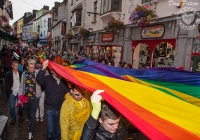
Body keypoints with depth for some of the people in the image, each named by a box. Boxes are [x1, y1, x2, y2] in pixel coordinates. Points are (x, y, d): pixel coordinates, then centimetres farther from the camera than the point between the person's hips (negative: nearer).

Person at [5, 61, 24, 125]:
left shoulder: (21, 73, -1)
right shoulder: (8, 74, -3)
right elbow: (6, 84, 0)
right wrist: (9, 91, -9)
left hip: (20, 92, 1)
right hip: (12, 93, 0)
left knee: (21, 105, 8)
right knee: (12, 107, 5)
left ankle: (21, 116, 33)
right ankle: (13, 119, 21)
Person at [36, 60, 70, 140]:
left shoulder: (63, 80, 1)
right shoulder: (47, 79, -7)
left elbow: (67, 92, 4)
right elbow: (39, 80, -28)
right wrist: (43, 69, -41)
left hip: (60, 109, 3)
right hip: (50, 109, -2)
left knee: (58, 130, 16)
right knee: (50, 130, 1)